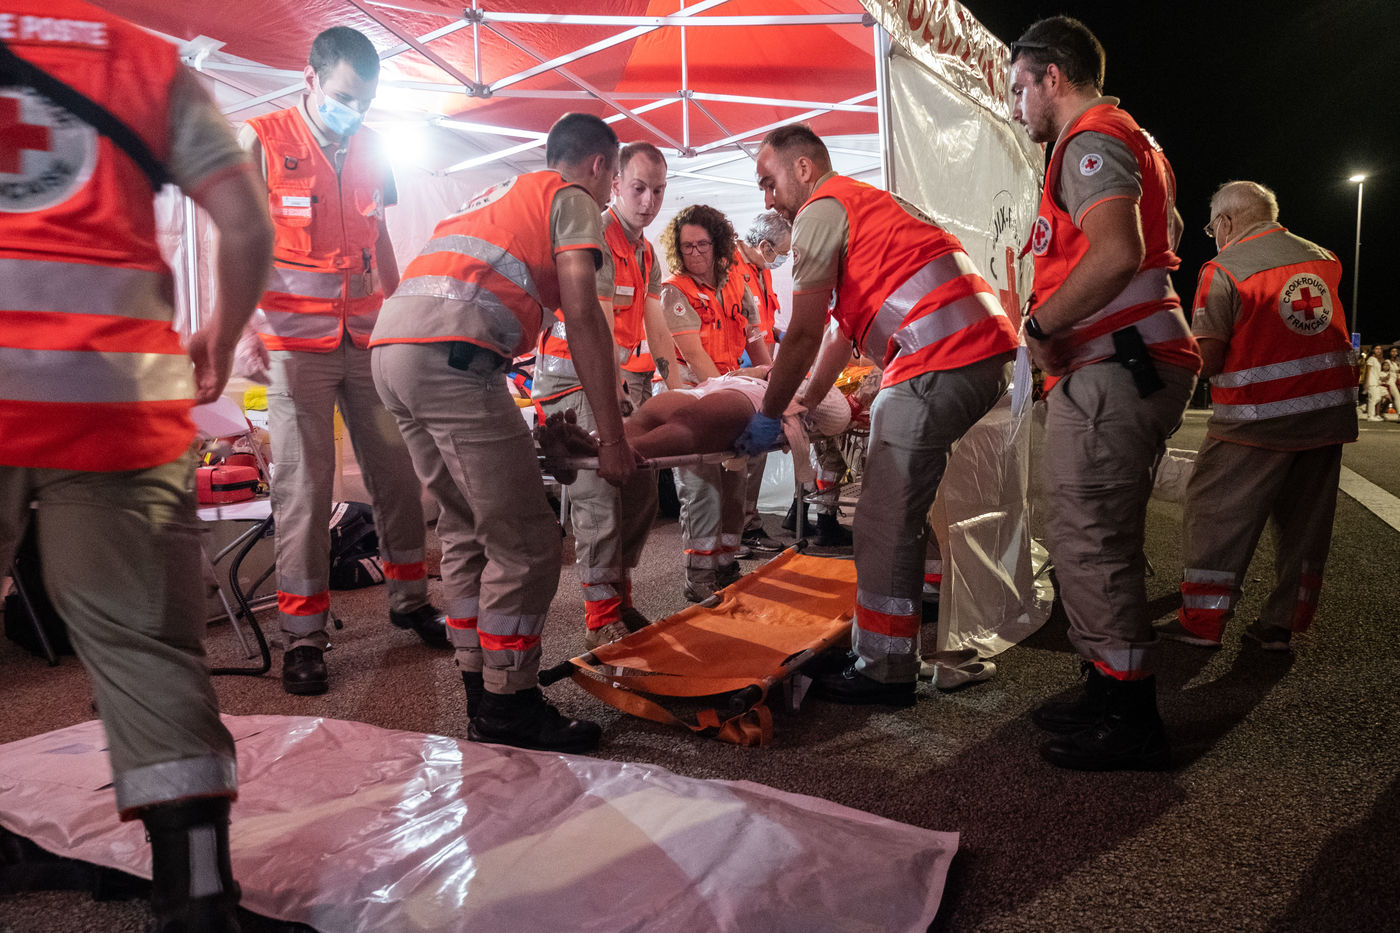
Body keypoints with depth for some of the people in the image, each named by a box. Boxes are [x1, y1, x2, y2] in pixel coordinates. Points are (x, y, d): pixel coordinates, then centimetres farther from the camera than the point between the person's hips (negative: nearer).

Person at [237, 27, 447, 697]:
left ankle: (409, 598, 21)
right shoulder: (260, 141, 0)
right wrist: (244, 326, -14)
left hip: (369, 339, 4)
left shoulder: (371, 150, 12)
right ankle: (303, 637, 3)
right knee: (303, 484, -5)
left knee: (396, 469, 5)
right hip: (296, 341, -4)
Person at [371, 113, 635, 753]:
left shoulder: (496, 196, 35)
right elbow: (582, 318, -4)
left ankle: (481, 692, 22)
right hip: (449, 353, -9)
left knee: (467, 531, 15)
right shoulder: (574, 199, 10)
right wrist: (611, 436, -6)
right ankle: (506, 711, 3)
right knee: (524, 542, -4)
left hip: (388, 342, 9)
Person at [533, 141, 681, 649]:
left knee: (640, 489, 5)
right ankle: (602, 620, -8)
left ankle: (619, 596, 19)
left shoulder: (645, 250, 15)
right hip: (575, 379, -9)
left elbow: (655, 328, 15)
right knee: (597, 494, -15)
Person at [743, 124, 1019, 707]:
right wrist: (806, 403, 35)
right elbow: (843, 329, 32)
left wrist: (768, 416, 5)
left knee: (885, 522, -4)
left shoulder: (822, 210, 0)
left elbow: (803, 335, -4)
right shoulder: (865, 203, 30)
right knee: (909, 508, 20)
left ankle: (883, 670, 4)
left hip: (940, 361, -10)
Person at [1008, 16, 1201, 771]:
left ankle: (1130, 722, 1)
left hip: (1110, 369, -11)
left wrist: (1042, 325, -17)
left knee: (1089, 541, -8)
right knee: (1103, 540, 15)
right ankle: (1109, 693, 25)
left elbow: (1117, 253, -27)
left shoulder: (1091, 140, -9)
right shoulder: (1133, 140, 26)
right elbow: (1171, 228, 40)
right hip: (1143, 362, 11)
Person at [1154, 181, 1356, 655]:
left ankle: (1202, 620, 7)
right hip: (1331, 410, 6)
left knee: (1216, 514, 4)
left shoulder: (1223, 269, -10)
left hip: (1258, 417, -6)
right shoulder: (1323, 258, 10)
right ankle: (1282, 623, 20)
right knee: (1305, 520, 13)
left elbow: (1207, 359, -15)